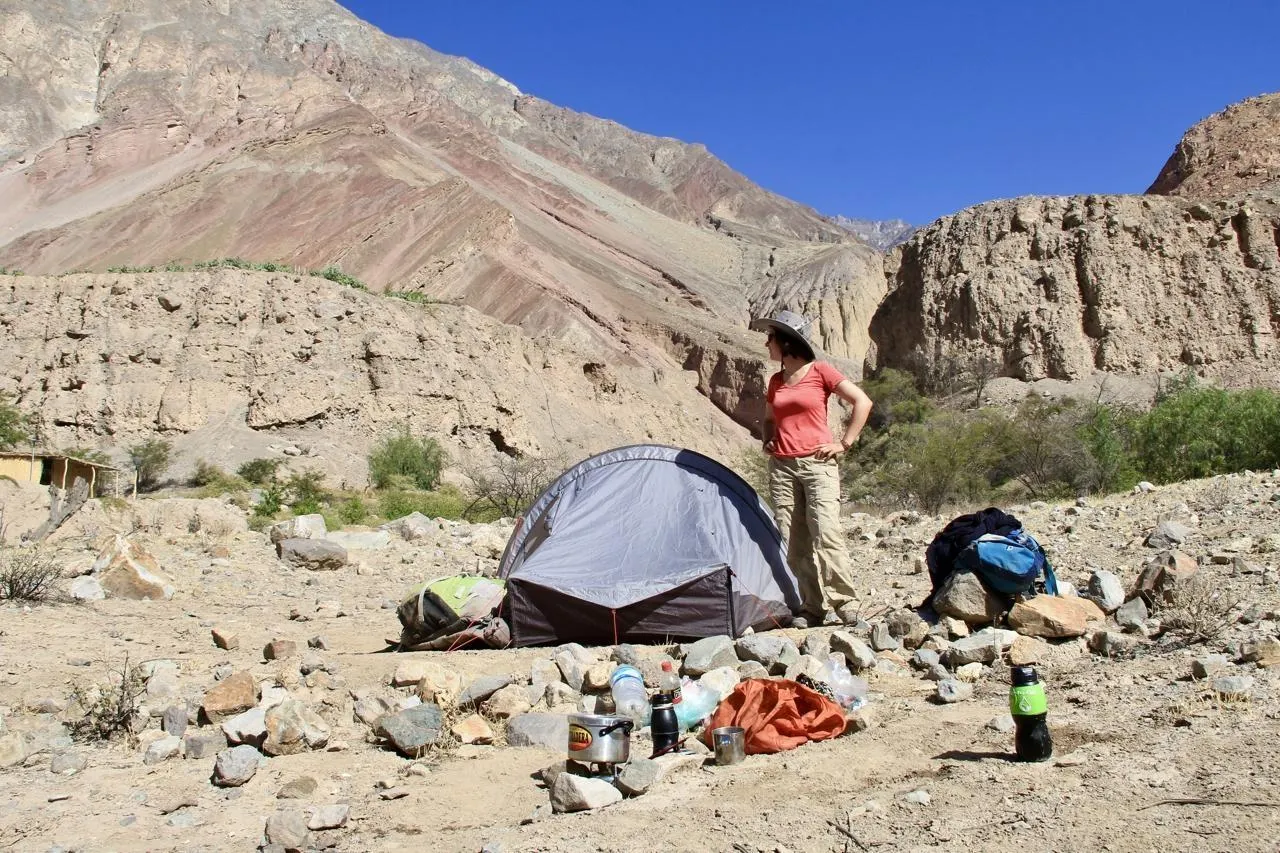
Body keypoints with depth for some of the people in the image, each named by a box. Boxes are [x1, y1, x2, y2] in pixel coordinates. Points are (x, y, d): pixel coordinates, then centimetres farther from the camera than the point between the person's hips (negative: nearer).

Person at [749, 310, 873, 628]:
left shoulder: (820, 371, -2)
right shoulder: (776, 381, 14)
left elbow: (863, 402, -3)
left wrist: (844, 443, -6)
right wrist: (768, 442, 13)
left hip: (818, 463, -5)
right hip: (781, 466, 6)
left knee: (826, 532, -16)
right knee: (792, 541, 1)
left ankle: (842, 603, -7)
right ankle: (811, 607, 7)